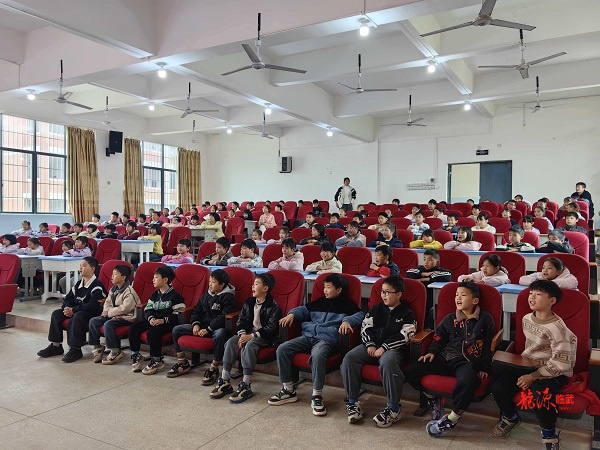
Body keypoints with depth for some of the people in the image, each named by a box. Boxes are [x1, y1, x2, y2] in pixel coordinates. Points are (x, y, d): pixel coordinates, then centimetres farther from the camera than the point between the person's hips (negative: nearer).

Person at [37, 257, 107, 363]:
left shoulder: (97, 286, -16)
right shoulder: (79, 283, 12)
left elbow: (92, 305, -25)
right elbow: (68, 298, 14)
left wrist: (73, 310, -21)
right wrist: (67, 307, -9)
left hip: (92, 313, -9)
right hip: (76, 311, 9)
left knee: (76, 317, -36)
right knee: (56, 313, -2)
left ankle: (75, 349, -25)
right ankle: (56, 346, 2)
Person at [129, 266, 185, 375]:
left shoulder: (175, 296, -9)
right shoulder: (155, 294, 16)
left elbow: (178, 315, -15)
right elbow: (148, 309, 14)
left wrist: (164, 320, -23)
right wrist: (150, 317, -9)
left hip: (168, 323, -8)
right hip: (153, 321, 8)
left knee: (153, 332, -34)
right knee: (133, 328, -10)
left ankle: (157, 361, -17)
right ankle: (136, 356, 2)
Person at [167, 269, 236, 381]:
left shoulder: (228, 297, -9)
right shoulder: (206, 295, 15)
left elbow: (223, 317, -18)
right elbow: (196, 310, 17)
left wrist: (208, 329, -20)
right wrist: (196, 324, -2)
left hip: (217, 327, -7)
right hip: (202, 325, 7)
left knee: (220, 335, -43)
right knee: (176, 330, -1)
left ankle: (213, 369, -25)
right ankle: (183, 363, 10)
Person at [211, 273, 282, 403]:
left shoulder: (273, 307, -11)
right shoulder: (249, 303, 10)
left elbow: (271, 328, -17)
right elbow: (241, 320, 11)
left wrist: (251, 336, -22)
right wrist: (242, 334, -10)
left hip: (266, 337, -6)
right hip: (249, 333, 7)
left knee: (249, 345, -34)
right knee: (231, 342, -19)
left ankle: (246, 386, -32)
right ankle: (225, 382, -16)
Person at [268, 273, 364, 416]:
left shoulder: (346, 304, 9)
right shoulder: (320, 302, 25)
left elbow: (359, 315, -6)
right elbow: (304, 309, 32)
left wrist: (347, 321, -25)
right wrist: (292, 314, 12)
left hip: (328, 339, -6)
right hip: (308, 336, 6)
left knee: (318, 355, -40)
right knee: (282, 349, -13)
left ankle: (316, 396, -24)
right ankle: (288, 390, -2)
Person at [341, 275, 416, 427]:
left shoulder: (407, 314, 5)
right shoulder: (376, 309, 19)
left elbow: (404, 336, -7)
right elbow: (365, 327, 13)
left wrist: (384, 347, -15)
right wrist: (370, 344, -5)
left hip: (393, 349, -5)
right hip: (372, 346, 5)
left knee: (387, 362, -40)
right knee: (349, 358, -21)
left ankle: (394, 409, -24)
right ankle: (353, 403, -12)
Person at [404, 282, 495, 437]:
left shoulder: (485, 319, 7)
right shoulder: (449, 319, 17)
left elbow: (488, 346, 8)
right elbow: (438, 339, 22)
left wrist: (484, 367, 1)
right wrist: (432, 352, 3)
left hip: (469, 362, -4)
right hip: (445, 358, 4)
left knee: (467, 381, -41)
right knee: (410, 371, -9)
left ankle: (452, 418, -17)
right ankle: (433, 400, 14)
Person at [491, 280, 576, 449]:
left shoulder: (556, 327, -21)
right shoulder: (526, 319, 3)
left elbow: (560, 363, -22)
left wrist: (533, 376, -21)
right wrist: (526, 364, 15)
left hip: (554, 372, -6)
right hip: (529, 364, 7)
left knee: (539, 397, -36)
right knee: (498, 388, -13)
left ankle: (550, 434, -2)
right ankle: (510, 417, 21)